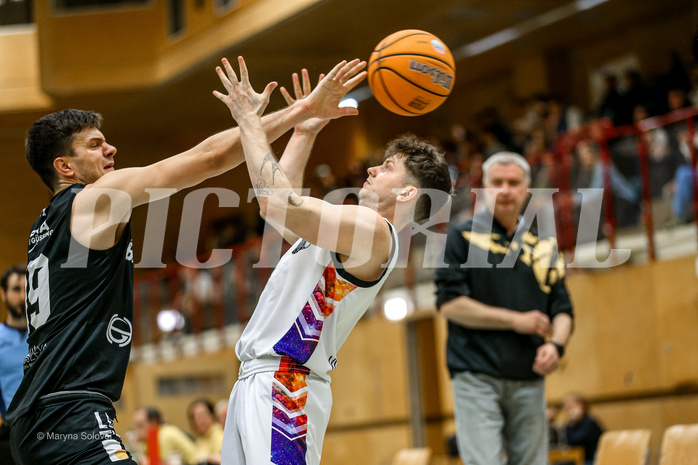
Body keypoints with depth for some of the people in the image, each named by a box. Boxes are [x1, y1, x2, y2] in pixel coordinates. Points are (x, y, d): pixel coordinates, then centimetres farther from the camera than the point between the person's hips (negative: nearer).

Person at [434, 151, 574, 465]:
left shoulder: (544, 247, 16)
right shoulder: (462, 237, 4)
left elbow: (562, 310, 15)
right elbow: (449, 303, -5)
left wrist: (556, 344, -8)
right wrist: (515, 320, -9)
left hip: (529, 380, 4)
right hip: (477, 377, -4)